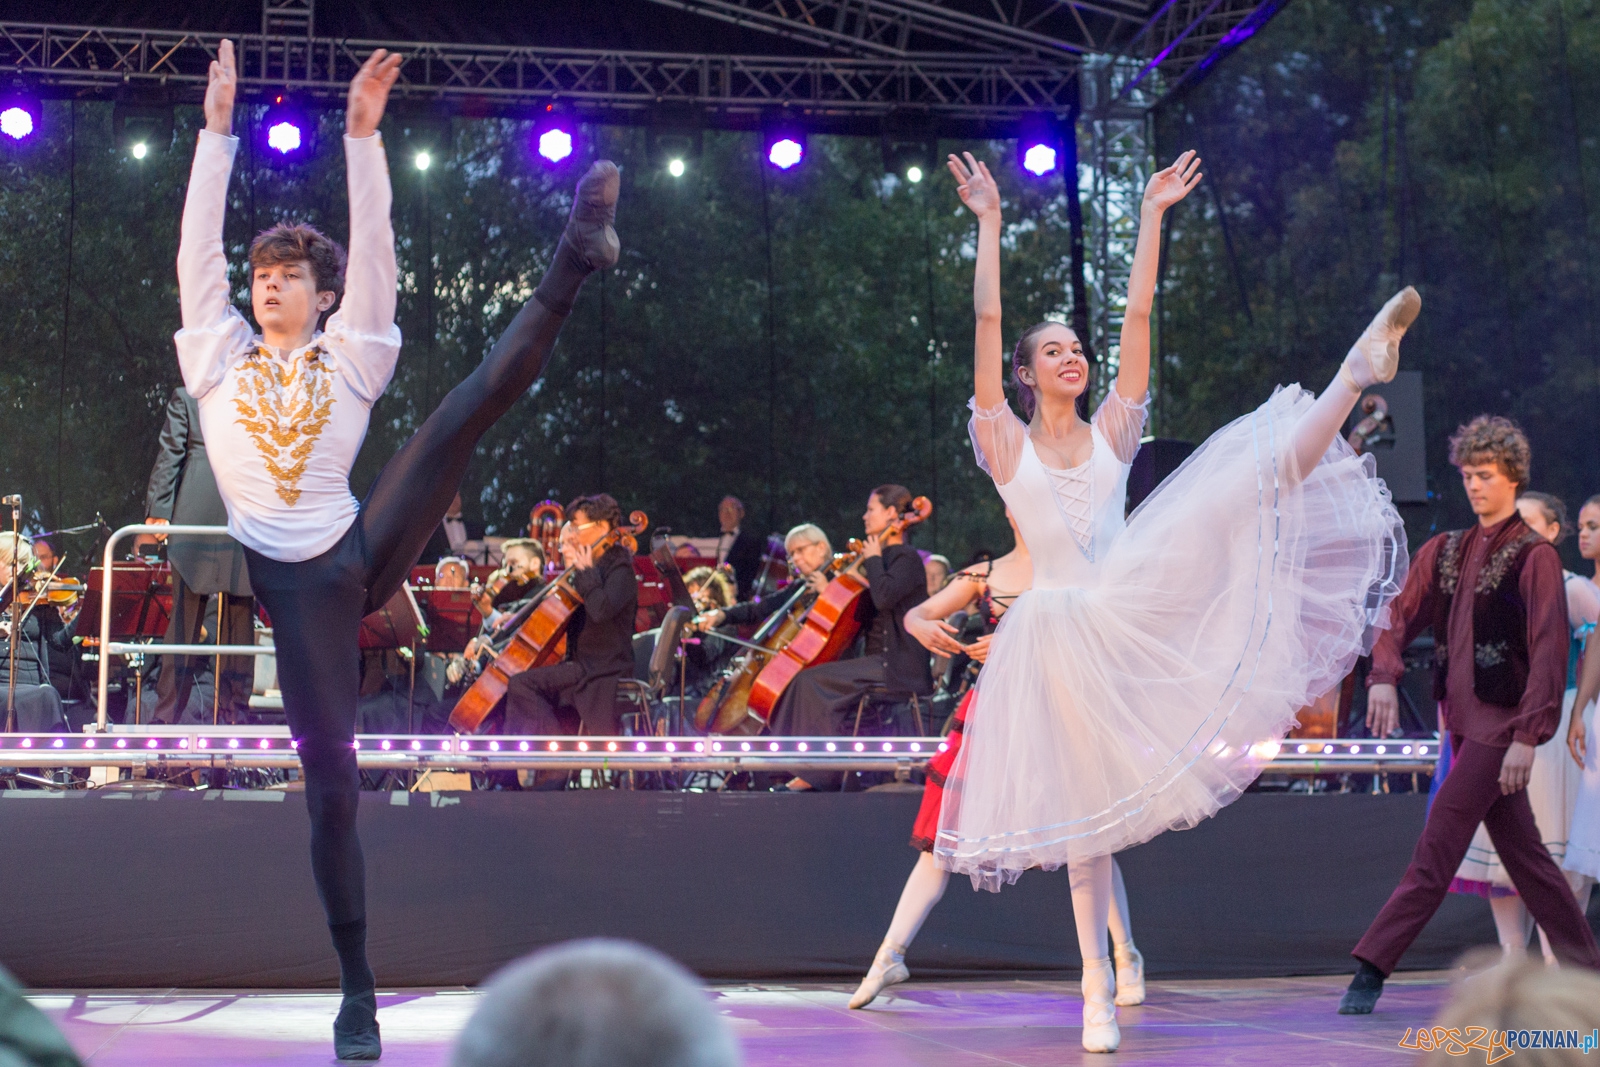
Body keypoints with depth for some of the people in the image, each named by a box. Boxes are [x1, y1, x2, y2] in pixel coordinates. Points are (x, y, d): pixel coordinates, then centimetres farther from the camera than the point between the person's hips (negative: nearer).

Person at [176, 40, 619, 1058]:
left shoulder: (349, 353, 9)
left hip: (364, 549, 0)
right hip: (296, 587, 0)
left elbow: (372, 249, -1)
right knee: (331, 785, -3)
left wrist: (363, 132, -8)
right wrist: (219, 129, -5)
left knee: (478, 399, -17)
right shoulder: (220, 357, 9)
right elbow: (198, 246, 0)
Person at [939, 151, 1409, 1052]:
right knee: (1085, 807, -1)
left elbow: (1139, 315, 8)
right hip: (1060, 631, -1)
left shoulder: (1112, 433, 11)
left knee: (1243, 490, -18)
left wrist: (1152, 217, 5)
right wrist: (990, 224, -5)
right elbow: (987, 323, -3)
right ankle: (1099, 988, 6)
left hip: (1132, 604, 2)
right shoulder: (1007, 443, 5)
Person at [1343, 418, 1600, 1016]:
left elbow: (1549, 653, -13)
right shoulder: (1445, 552, 13)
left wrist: (1526, 738, -19)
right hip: (1463, 721, 7)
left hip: (1499, 723, -7)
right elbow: (1401, 616, 11)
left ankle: (1372, 968, -9)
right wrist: (1383, 677, -9)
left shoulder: (1534, 557, -7)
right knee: (1522, 850, 12)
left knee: (1437, 848, -9)